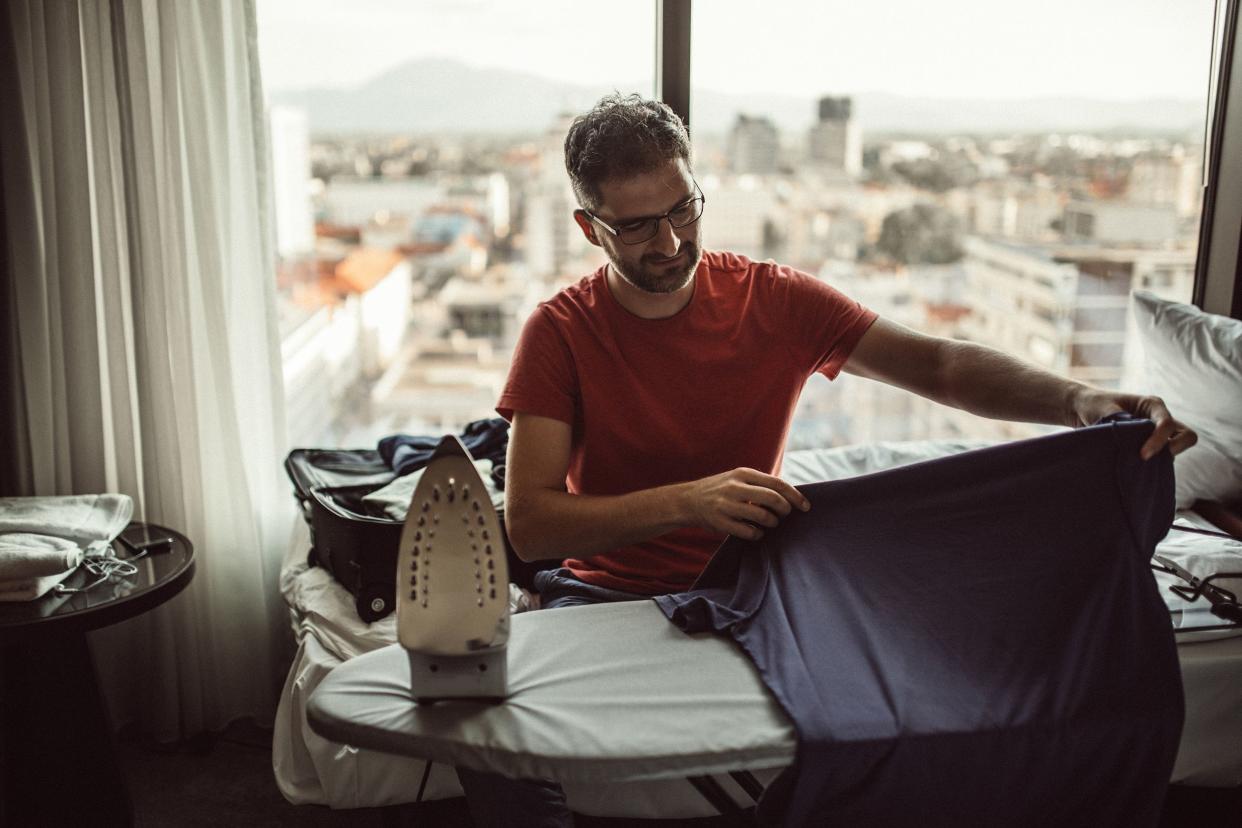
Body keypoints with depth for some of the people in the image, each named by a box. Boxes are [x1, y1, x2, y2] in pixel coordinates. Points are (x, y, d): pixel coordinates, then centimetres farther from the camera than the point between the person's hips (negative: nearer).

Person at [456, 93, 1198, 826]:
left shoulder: (775, 300, -3)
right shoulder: (560, 332, -8)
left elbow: (937, 364, -10)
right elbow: (528, 523, -18)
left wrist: (1079, 400, -30)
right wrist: (686, 502, -34)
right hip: (607, 594, -1)